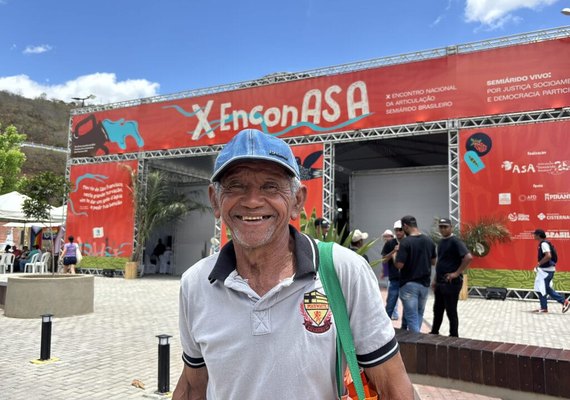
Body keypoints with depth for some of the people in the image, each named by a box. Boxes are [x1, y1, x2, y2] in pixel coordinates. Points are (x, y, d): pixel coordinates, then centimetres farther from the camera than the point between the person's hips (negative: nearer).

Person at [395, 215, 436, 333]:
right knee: (419, 315, 20)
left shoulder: (405, 242, -17)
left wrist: (396, 253, -1)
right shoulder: (429, 241, 3)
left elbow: (399, 265, -19)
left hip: (409, 284, -6)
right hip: (424, 284, 6)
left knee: (412, 317, 0)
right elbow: (433, 261, 13)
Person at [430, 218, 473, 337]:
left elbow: (469, 257, -26)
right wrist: (435, 280, 18)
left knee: (451, 311, 1)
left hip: (452, 283, -8)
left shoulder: (455, 242, -14)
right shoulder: (441, 242, 13)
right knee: (437, 309, 18)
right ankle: (434, 333, 31)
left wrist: (457, 273, -21)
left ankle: (454, 337, 14)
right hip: (440, 283, 8)